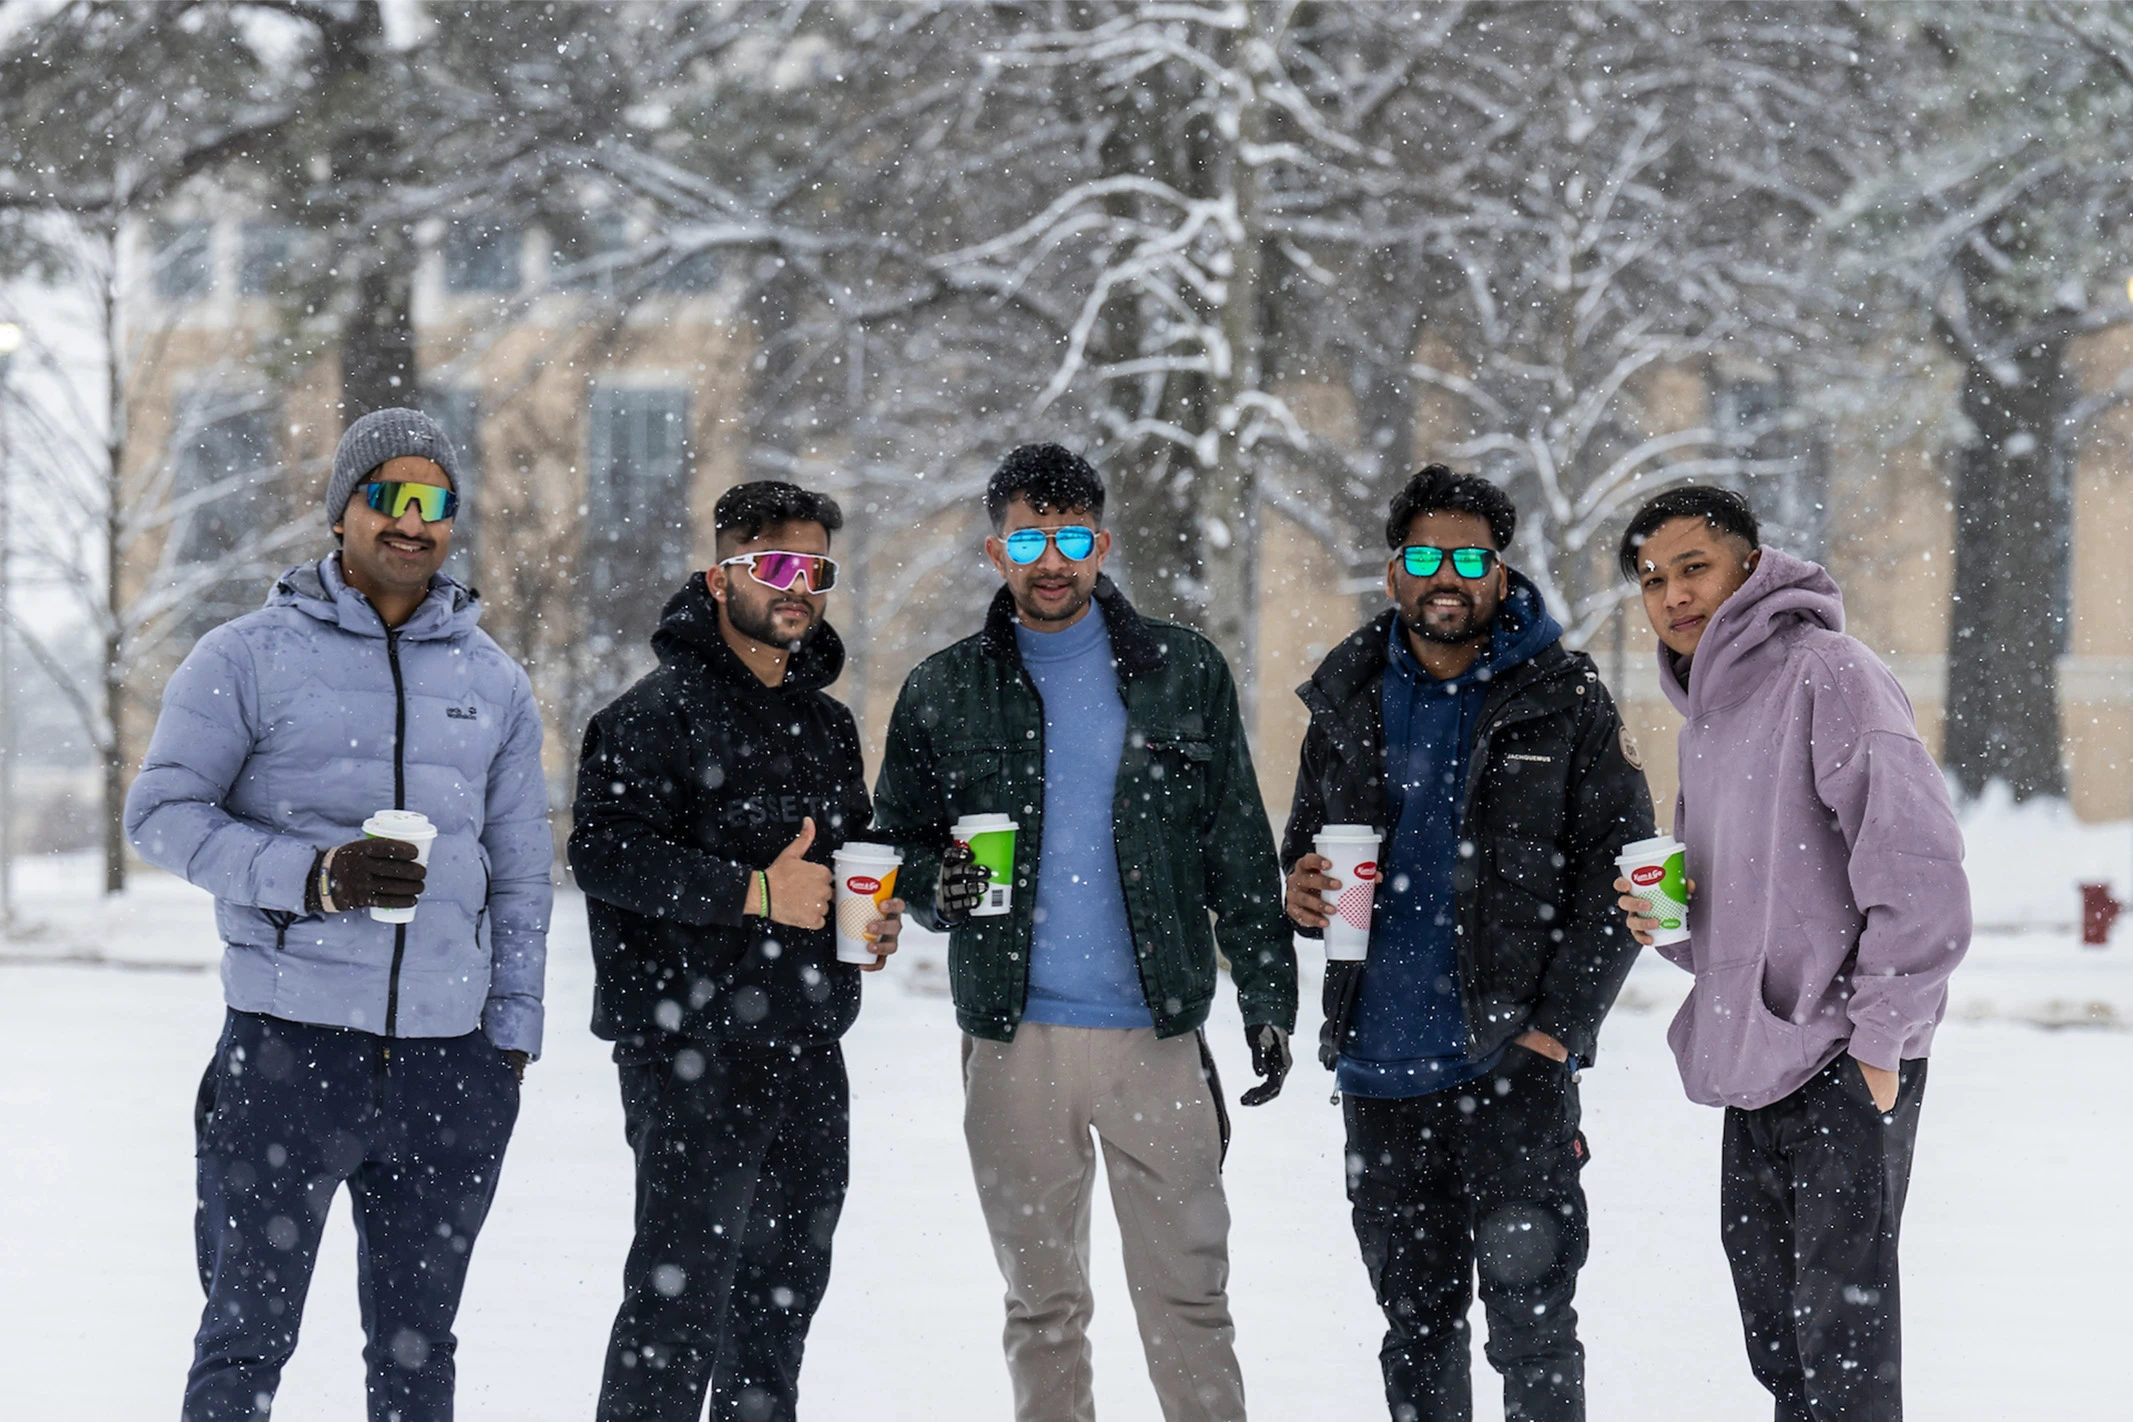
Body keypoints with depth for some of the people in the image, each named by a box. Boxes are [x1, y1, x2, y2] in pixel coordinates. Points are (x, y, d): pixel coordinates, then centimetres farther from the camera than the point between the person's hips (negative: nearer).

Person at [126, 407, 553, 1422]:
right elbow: (162, 812, -4)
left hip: (448, 1057, 4)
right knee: (249, 1334, -1)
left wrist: (511, 1037, 9)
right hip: (288, 1051, -4)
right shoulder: (248, 660, 0)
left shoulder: (493, 683, 12)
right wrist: (315, 876, -17)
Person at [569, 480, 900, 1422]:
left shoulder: (827, 723, 17)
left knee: (786, 1286, 15)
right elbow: (605, 851, -19)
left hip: (808, 1051, 8)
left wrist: (878, 918, 7)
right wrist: (755, 892, -21)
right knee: (684, 1288, -9)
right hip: (693, 1051, -8)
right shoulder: (661, 711, -9)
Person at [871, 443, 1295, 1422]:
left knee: (1188, 1294, -1)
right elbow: (897, 838, 13)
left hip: (1156, 1031, -1)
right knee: (1042, 1301, 7)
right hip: (1015, 1038, 1)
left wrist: (1268, 998, 3)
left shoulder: (1184, 676, 6)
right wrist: (937, 883, -9)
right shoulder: (944, 694, 7)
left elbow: (1240, 853, 8)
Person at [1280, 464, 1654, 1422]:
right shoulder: (1348, 709, 11)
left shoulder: (1564, 704, 0)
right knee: (1415, 1327, 11)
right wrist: (1300, 894, -3)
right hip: (1379, 1070, 4)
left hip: (1514, 1064, -4)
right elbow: (1304, 857, 22)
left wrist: (1559, 1024, -11)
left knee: (1530, 1323, -9)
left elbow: (1618, 872, -3)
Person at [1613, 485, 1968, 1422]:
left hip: (1845, 1068, -9)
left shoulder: (1827, 673, -12)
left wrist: (1879, 1036, -19)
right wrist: (1662, 922, 5)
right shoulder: (1707, 718, 17)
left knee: (1842, 1340, -9)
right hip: (1757, 1068, 9)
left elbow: (1919, 868, -19)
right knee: (1777, 1342, 16)